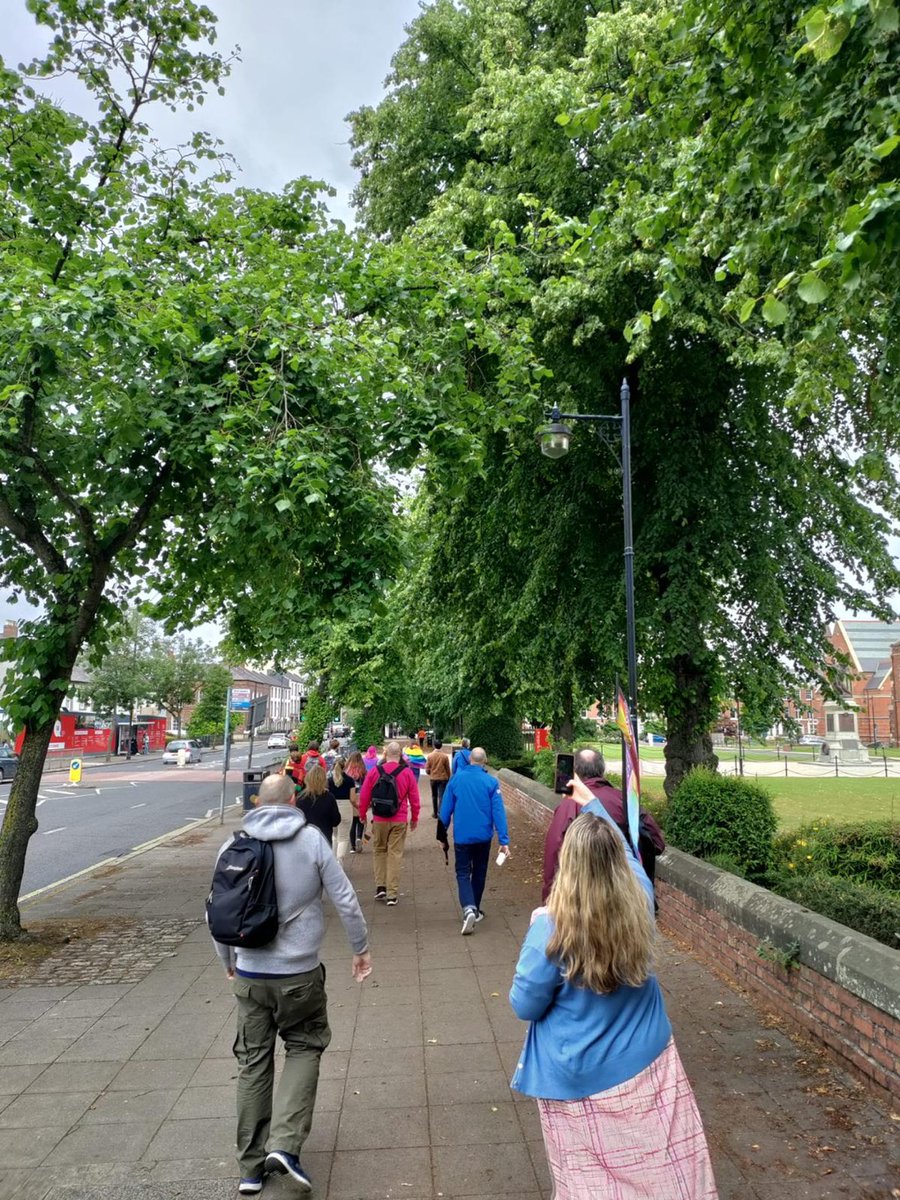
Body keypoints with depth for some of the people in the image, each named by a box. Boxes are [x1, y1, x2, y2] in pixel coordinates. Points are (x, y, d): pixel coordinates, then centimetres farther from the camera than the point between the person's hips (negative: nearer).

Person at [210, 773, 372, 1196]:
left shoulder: (233, 846, -2)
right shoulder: (311, 840, -10)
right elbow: (345, 900, -8)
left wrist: (228, 962, 21)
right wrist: (361, 949, 6)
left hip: (249, 974, 3)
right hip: (300, 972, -2)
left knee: (253, 1062, 16)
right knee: (304, 1047, 18)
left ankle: (252, 1165, 25)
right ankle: (285, 1143, 5)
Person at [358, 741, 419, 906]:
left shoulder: (374, 772, -3)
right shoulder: (407, 772, -5)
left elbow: (364, 796, 2)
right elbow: (414, 798, 0)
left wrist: (362, 815, 17)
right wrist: (414, 818, 13)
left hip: (379, 820, 1)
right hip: (399, 820, -1)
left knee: (379, 851, 18)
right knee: (395, 855, 4)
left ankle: (380, 886, 13)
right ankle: (391, 894, 6)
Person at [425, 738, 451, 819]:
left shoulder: (430, 756, -6)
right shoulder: (445, 756, -9)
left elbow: (427, 769, -1)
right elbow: (448, 769, -1)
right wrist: (448, 777, 15)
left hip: (433, 779, 2)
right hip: (443, 778, -2)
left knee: (434, 796, 16)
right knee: (441, 796, -2)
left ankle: (436, 813, 22)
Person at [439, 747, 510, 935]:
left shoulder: (456, 779, -6)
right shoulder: (491, 782, -9)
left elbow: (445, 808, -1)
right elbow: (498, 812, -11)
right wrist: (504, 840, -8)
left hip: (462, 836, -1)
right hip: (483, 837, 1)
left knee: (463, 873, 4)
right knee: (479, 873, 18)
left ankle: (468, 908, -18)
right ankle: (475, 910, 27)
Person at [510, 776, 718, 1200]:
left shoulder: (551, 928, -27)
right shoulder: (640, 901, -16)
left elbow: (525, 1006, -12)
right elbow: (626, 851, 7)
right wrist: (592, 802, 20)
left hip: (581, 1078, -3)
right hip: (646, 1064, 3)